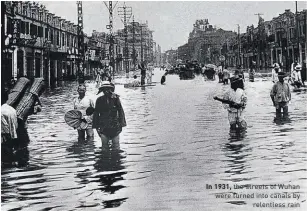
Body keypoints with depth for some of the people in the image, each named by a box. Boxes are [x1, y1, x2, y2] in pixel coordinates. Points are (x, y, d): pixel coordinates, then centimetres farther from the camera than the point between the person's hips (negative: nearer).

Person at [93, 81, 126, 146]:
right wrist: (96, 126, 7)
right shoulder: (99, 100, 2)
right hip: (103, 127, 1)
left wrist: (121, 124, -2)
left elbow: (120, 111, 3)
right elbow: (96, 113, 9)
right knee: (104, 144, 5)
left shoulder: (115, 98, -1)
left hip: (115, 126, -1)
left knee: (116, 143, 5)